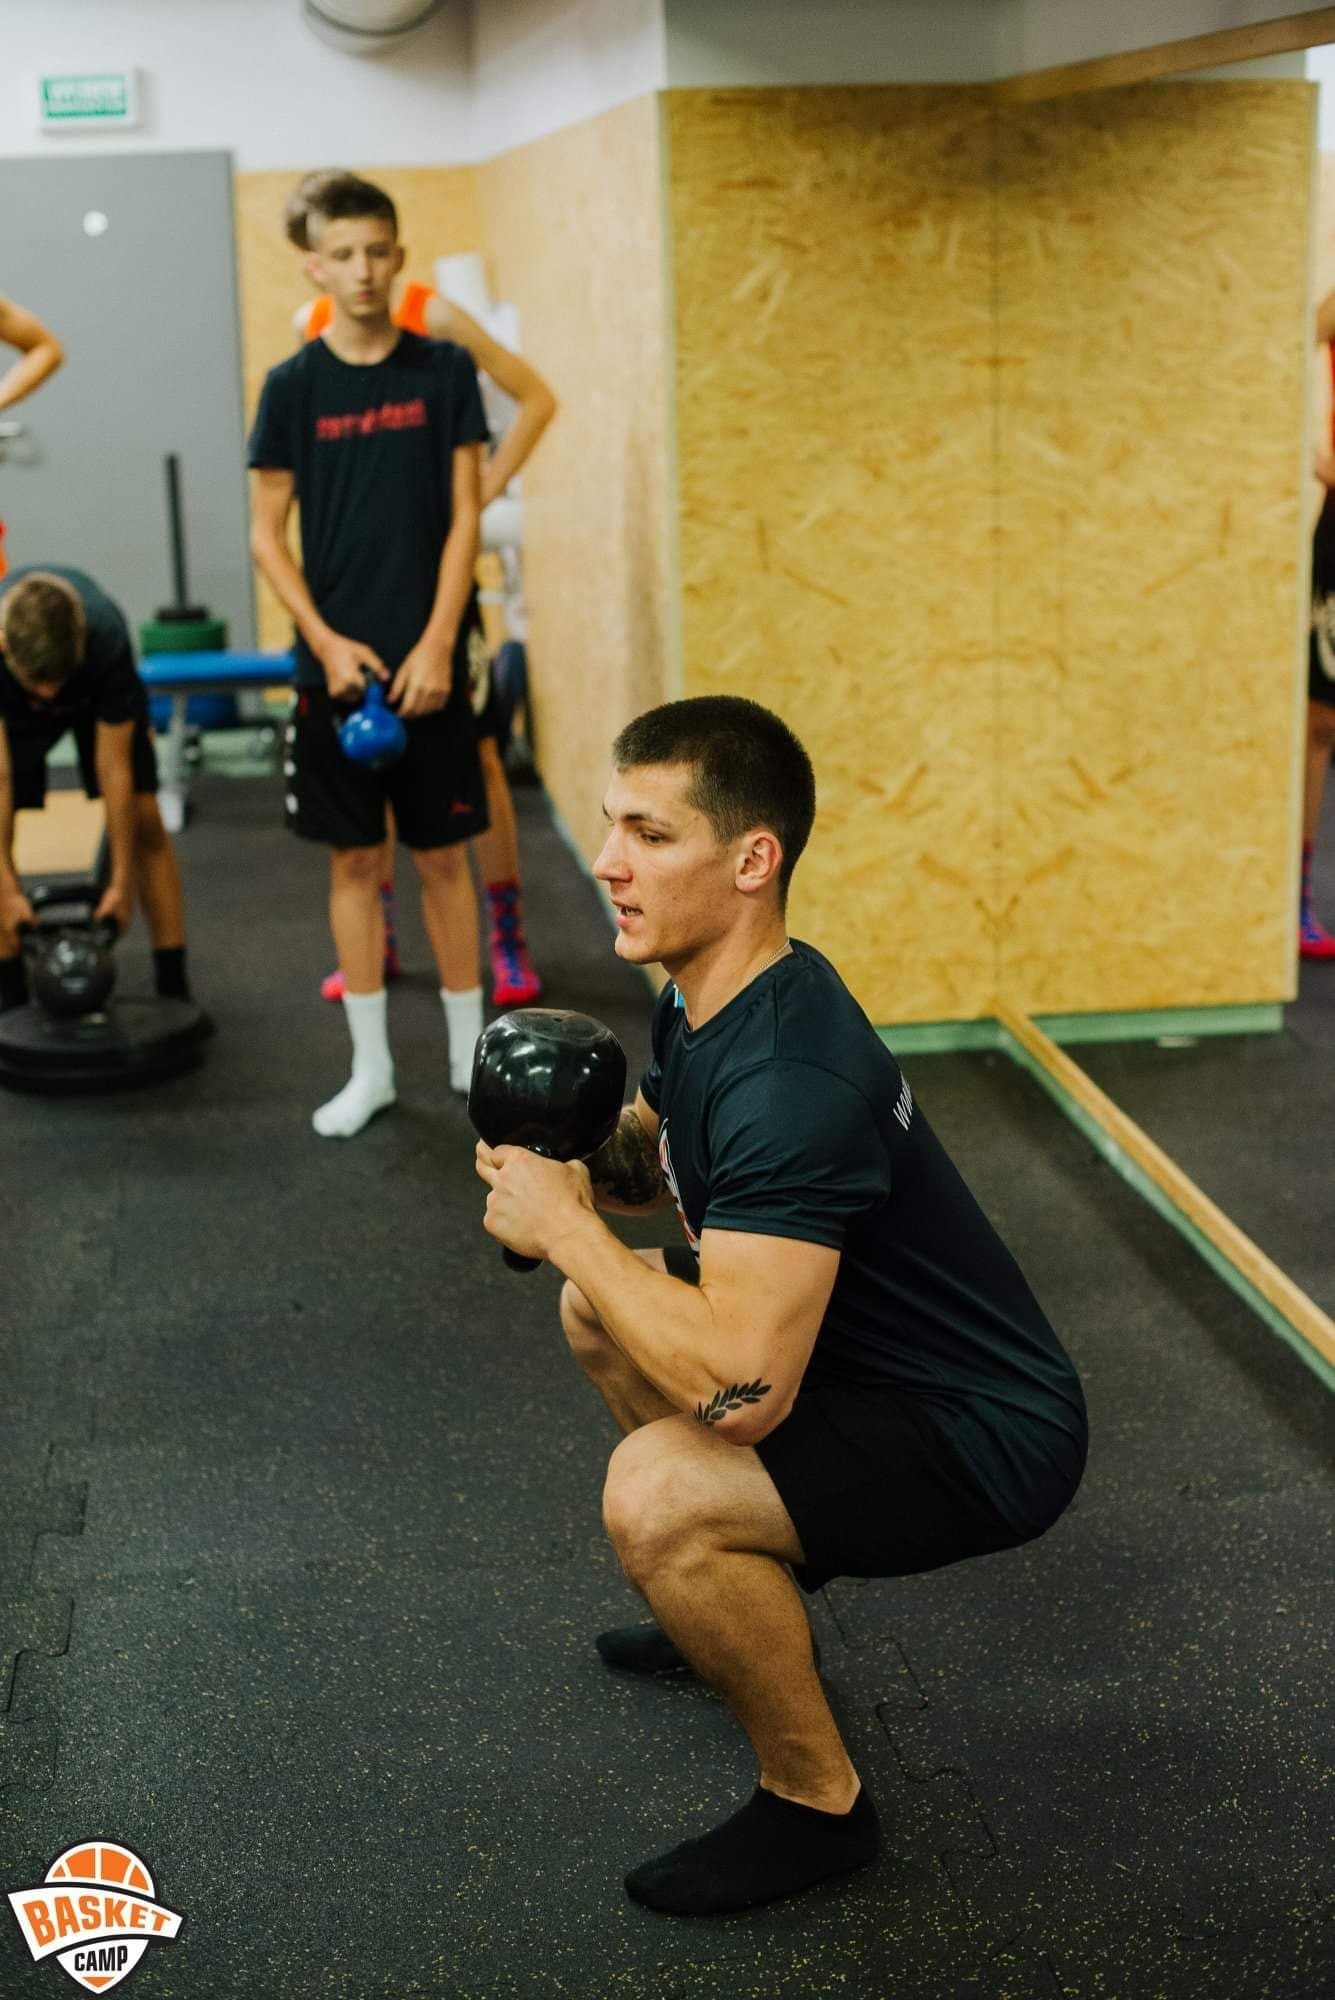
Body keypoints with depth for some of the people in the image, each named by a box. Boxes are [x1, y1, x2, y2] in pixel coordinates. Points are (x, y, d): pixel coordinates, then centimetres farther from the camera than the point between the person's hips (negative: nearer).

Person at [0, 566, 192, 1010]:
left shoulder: (107, 637, -41)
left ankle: (174, 987, 0)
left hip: (99, 694, 0)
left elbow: (113, 770, -32)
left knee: (145, 821, -9)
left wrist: (122, 882, -27)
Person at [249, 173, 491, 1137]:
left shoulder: (444, 371, -1)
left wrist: (437, 643, -10)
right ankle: (371, 1066, 18)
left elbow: (464, 515, -2)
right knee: (355, 860, 7)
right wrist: (327, 642, -9)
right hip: (336, 665, 1)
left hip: (427, 661, 0)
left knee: (443, 855, 7)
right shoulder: (293, 386, -1)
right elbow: (268, 533, 2)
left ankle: (471, 1050, 21)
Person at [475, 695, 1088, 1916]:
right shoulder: (702, 1004, -1)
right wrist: (577, 1165, -4)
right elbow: (659, 1156, 19)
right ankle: (753, 1593, 33)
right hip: (870, 1356, 10)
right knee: (598, 1311, 19)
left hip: (989, 1441, -10)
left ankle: (817, 1802, -5)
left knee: (655, 1494, -30)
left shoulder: (787, 1081, -32)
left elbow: (740, 1392, -38)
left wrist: (562, 1224, -25)